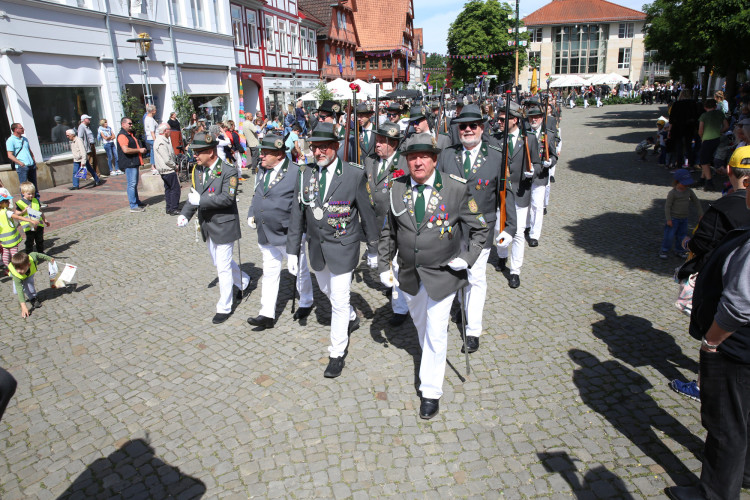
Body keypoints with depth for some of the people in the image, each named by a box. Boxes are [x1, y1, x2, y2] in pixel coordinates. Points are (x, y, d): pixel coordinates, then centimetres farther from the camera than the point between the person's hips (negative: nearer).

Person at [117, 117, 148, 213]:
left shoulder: (130, 134, 20)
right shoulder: (122, 135, -13)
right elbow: (126, 150, -25)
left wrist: (141, 150, 17)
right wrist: (139, 150, -15)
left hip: (134, 163, 11)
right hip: (128, 163, -11)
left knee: (134, 184, 18)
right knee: (132, 185, -9)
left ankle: (137, 202, 29)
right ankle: (133, 206, -7)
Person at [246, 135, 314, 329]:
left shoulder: (296, 172, -15)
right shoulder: (263, 172, 8)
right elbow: (256, 197, 20)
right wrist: (251, 215, 6)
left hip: (290, 234, -6)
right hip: (266, 235, 7)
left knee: (299, 271, 12)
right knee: (269, 273, 10)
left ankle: (306, 303, 34)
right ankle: (267, 314, 16)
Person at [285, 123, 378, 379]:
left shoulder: (354, 174, -13)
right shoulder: (306, 175, -1)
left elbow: (367, 213, -5)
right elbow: (297, 216, 2)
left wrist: (372, 249, 1)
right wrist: (292, 251, 1)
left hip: (343, 247, -5)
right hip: (317, 248, 5)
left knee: (339, 301, 0)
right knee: (326, 290, 24)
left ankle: (337, 354, 16)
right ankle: (352, 318, 52)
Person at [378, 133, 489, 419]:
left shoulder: (457, 188, -13)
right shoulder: (398, 188, -4)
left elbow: (480, 228, -3)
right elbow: (389, 232, 7)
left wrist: (467, 258, -13)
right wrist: (384, 265, 4)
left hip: (443, 275, -4)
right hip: (410, 275, 4)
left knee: (436, 333, 2)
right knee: (419, 321, 25)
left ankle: (430, 392, 19)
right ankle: (429, 355, 55)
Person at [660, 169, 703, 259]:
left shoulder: (689, 191, 3)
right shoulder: (672, 193, -14)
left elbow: (696, 201, 13)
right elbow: (667, 206, -14)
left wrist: (700, 213, 10)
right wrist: (668, 219, -16)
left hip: (684, 219, 6)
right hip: (674, 218, -6)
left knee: (682, 235, 13)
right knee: (669, 235, -3)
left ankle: (679, 250, 27)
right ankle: (665, 250, 11)